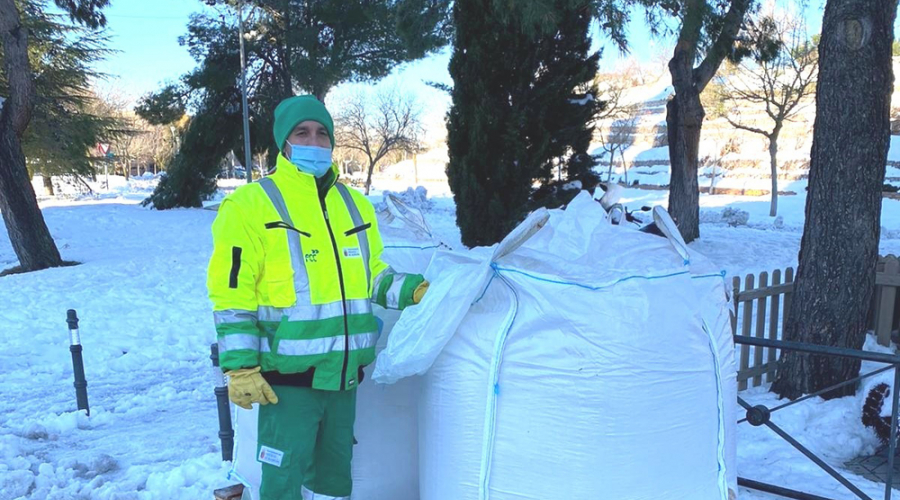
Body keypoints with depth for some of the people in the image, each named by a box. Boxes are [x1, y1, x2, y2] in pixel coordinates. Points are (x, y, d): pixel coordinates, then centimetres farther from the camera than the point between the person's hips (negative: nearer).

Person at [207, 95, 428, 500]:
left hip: (344, 374, 6)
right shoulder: (251, 204, -7)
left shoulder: (355, 204, 12)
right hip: (288, 376, -6)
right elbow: (231, 293, -10)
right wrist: (240, 367, -15)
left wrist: (412, 289, 3)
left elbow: (371, 275, 20)